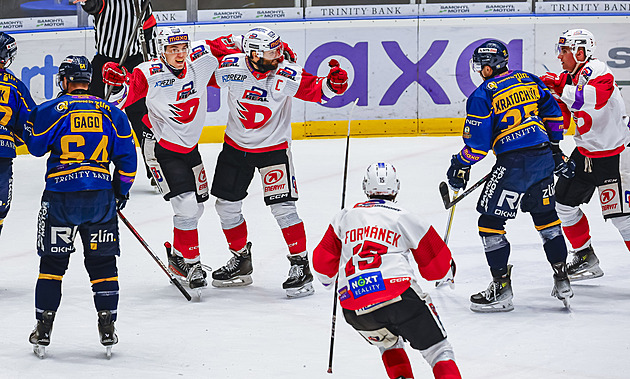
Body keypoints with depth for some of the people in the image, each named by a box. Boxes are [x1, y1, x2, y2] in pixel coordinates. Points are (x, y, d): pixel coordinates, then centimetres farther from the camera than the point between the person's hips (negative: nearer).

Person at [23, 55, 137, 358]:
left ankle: (44, 330, 7)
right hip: (101, 195, 2)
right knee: (102, 261, 10)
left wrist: (31, 123, 23)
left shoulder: (52, 110, -4)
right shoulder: (111, 113, 6)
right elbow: (127, 156, 8)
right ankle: (107, 327, 6)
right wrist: (121, 190, 21)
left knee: (53, 260, 7)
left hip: (61, 196, -2)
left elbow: (35, 145, 3)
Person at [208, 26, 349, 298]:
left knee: (282, 206, -13)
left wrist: (332, 84, -36)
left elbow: (315, 90, -17)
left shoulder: (288, 75, -21)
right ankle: (240, 260, 28)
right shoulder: (230, 67, -17)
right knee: (226, 204, 9)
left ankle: (300, 265, -3)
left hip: (273, 148, -3)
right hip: (236, 145, 3)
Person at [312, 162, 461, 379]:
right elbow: (438, 267, 12)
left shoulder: (345, 217, 17)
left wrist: (330, 280, 44)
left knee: (388, 344, 31)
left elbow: (323, 263, 21)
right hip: (399, 296, -3)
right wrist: (449, 270, 35)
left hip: (354, 309, 3)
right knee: (438, 350, 5)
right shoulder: (404, 218, 8)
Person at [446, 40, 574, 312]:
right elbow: (553, 114, 20)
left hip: (513, 164, -7)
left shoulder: (483, 95, -8)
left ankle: (502, 288, 2)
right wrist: (553, 147, 30)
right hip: (544, 159, 7)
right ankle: (562, 281, 21)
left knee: (491, 222, 2)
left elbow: (477, 142, -8)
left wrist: (460, 167, 7)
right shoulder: (529, 80, 12)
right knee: (546, 217, 19)